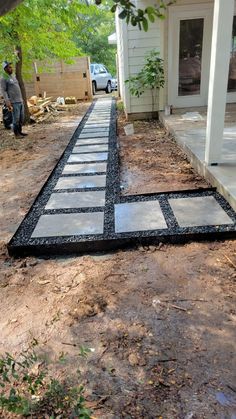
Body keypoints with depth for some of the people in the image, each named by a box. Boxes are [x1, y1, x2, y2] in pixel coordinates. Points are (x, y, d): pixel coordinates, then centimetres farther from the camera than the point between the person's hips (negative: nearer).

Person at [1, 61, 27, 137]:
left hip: (20, 101, 8)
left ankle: (20, 132, 18)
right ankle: (16, 134, 1)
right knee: (16, 119, -6)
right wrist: (7, 102, -20)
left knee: (21, 118, 9)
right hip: (14, 102, -7)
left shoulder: (13, 76, 18)